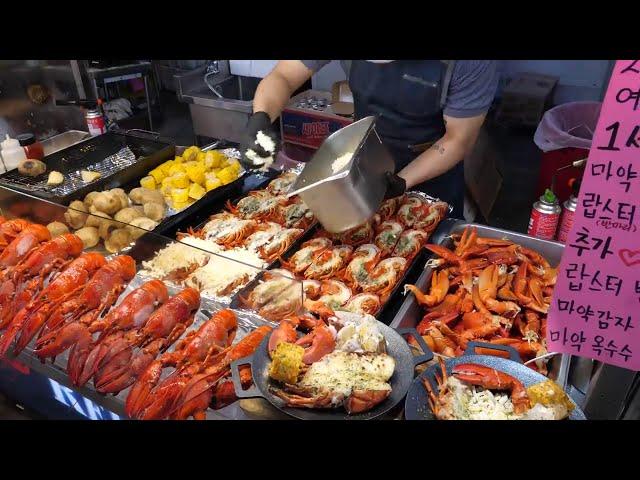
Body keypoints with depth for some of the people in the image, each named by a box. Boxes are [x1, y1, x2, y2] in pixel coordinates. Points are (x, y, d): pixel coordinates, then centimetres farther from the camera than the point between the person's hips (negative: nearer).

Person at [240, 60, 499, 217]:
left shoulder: (471, 64, -34)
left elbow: (459, 138, -21)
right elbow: (283, 76, -20)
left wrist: (402, 181, -33)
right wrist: (261, 117, -41)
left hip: (434, 165, -2)